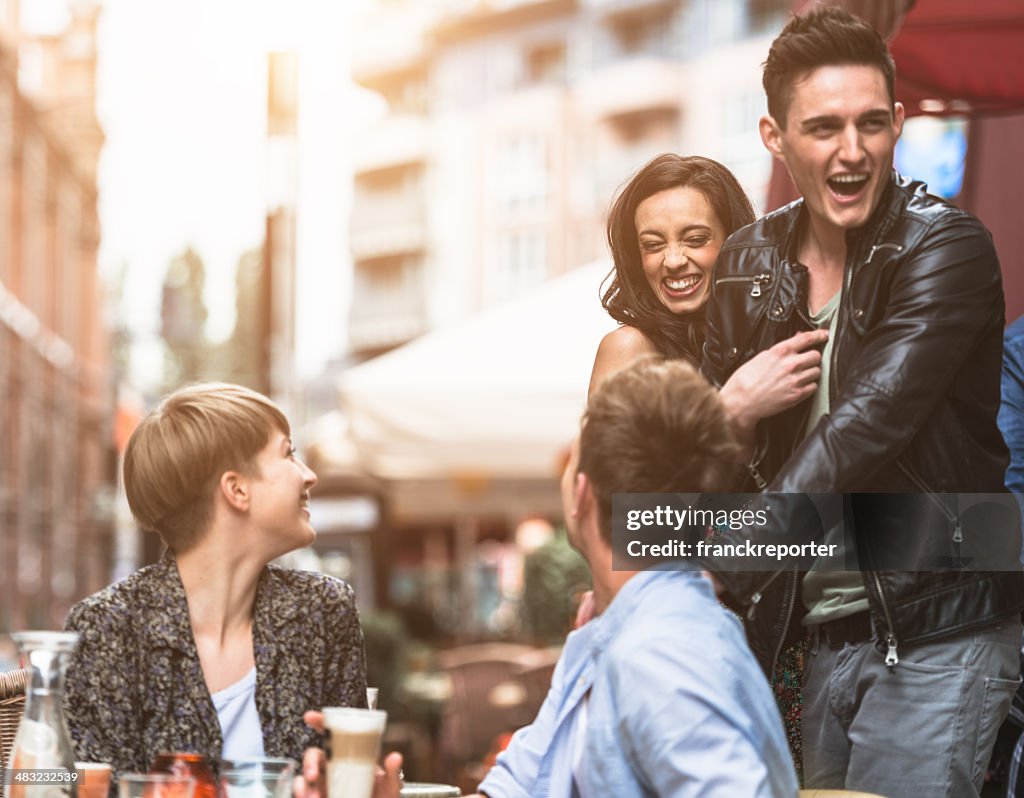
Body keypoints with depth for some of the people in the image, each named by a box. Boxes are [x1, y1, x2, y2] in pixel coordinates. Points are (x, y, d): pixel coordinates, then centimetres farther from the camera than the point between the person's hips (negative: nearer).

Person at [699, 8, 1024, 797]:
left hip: (939, 638, -6)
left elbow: (867, 426, -24)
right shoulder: (750, 264, 4)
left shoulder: (946, 249, -14)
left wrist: (724, 564, -30)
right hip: (829, 632, 6)